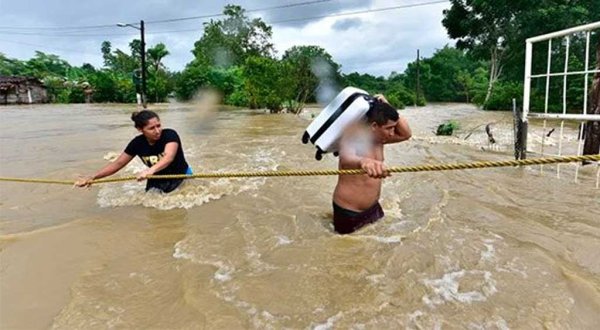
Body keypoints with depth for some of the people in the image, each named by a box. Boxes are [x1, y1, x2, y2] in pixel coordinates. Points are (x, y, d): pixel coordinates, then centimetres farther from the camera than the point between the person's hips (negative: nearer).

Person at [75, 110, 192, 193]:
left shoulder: (170, 135, -25)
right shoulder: (138, 143, -11)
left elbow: (169, 157, -44)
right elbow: (118, 164, -4)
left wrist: (151, 170, -64)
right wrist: (92, 177, -16)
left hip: (182, 178, -3)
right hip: (156, 183, 4)